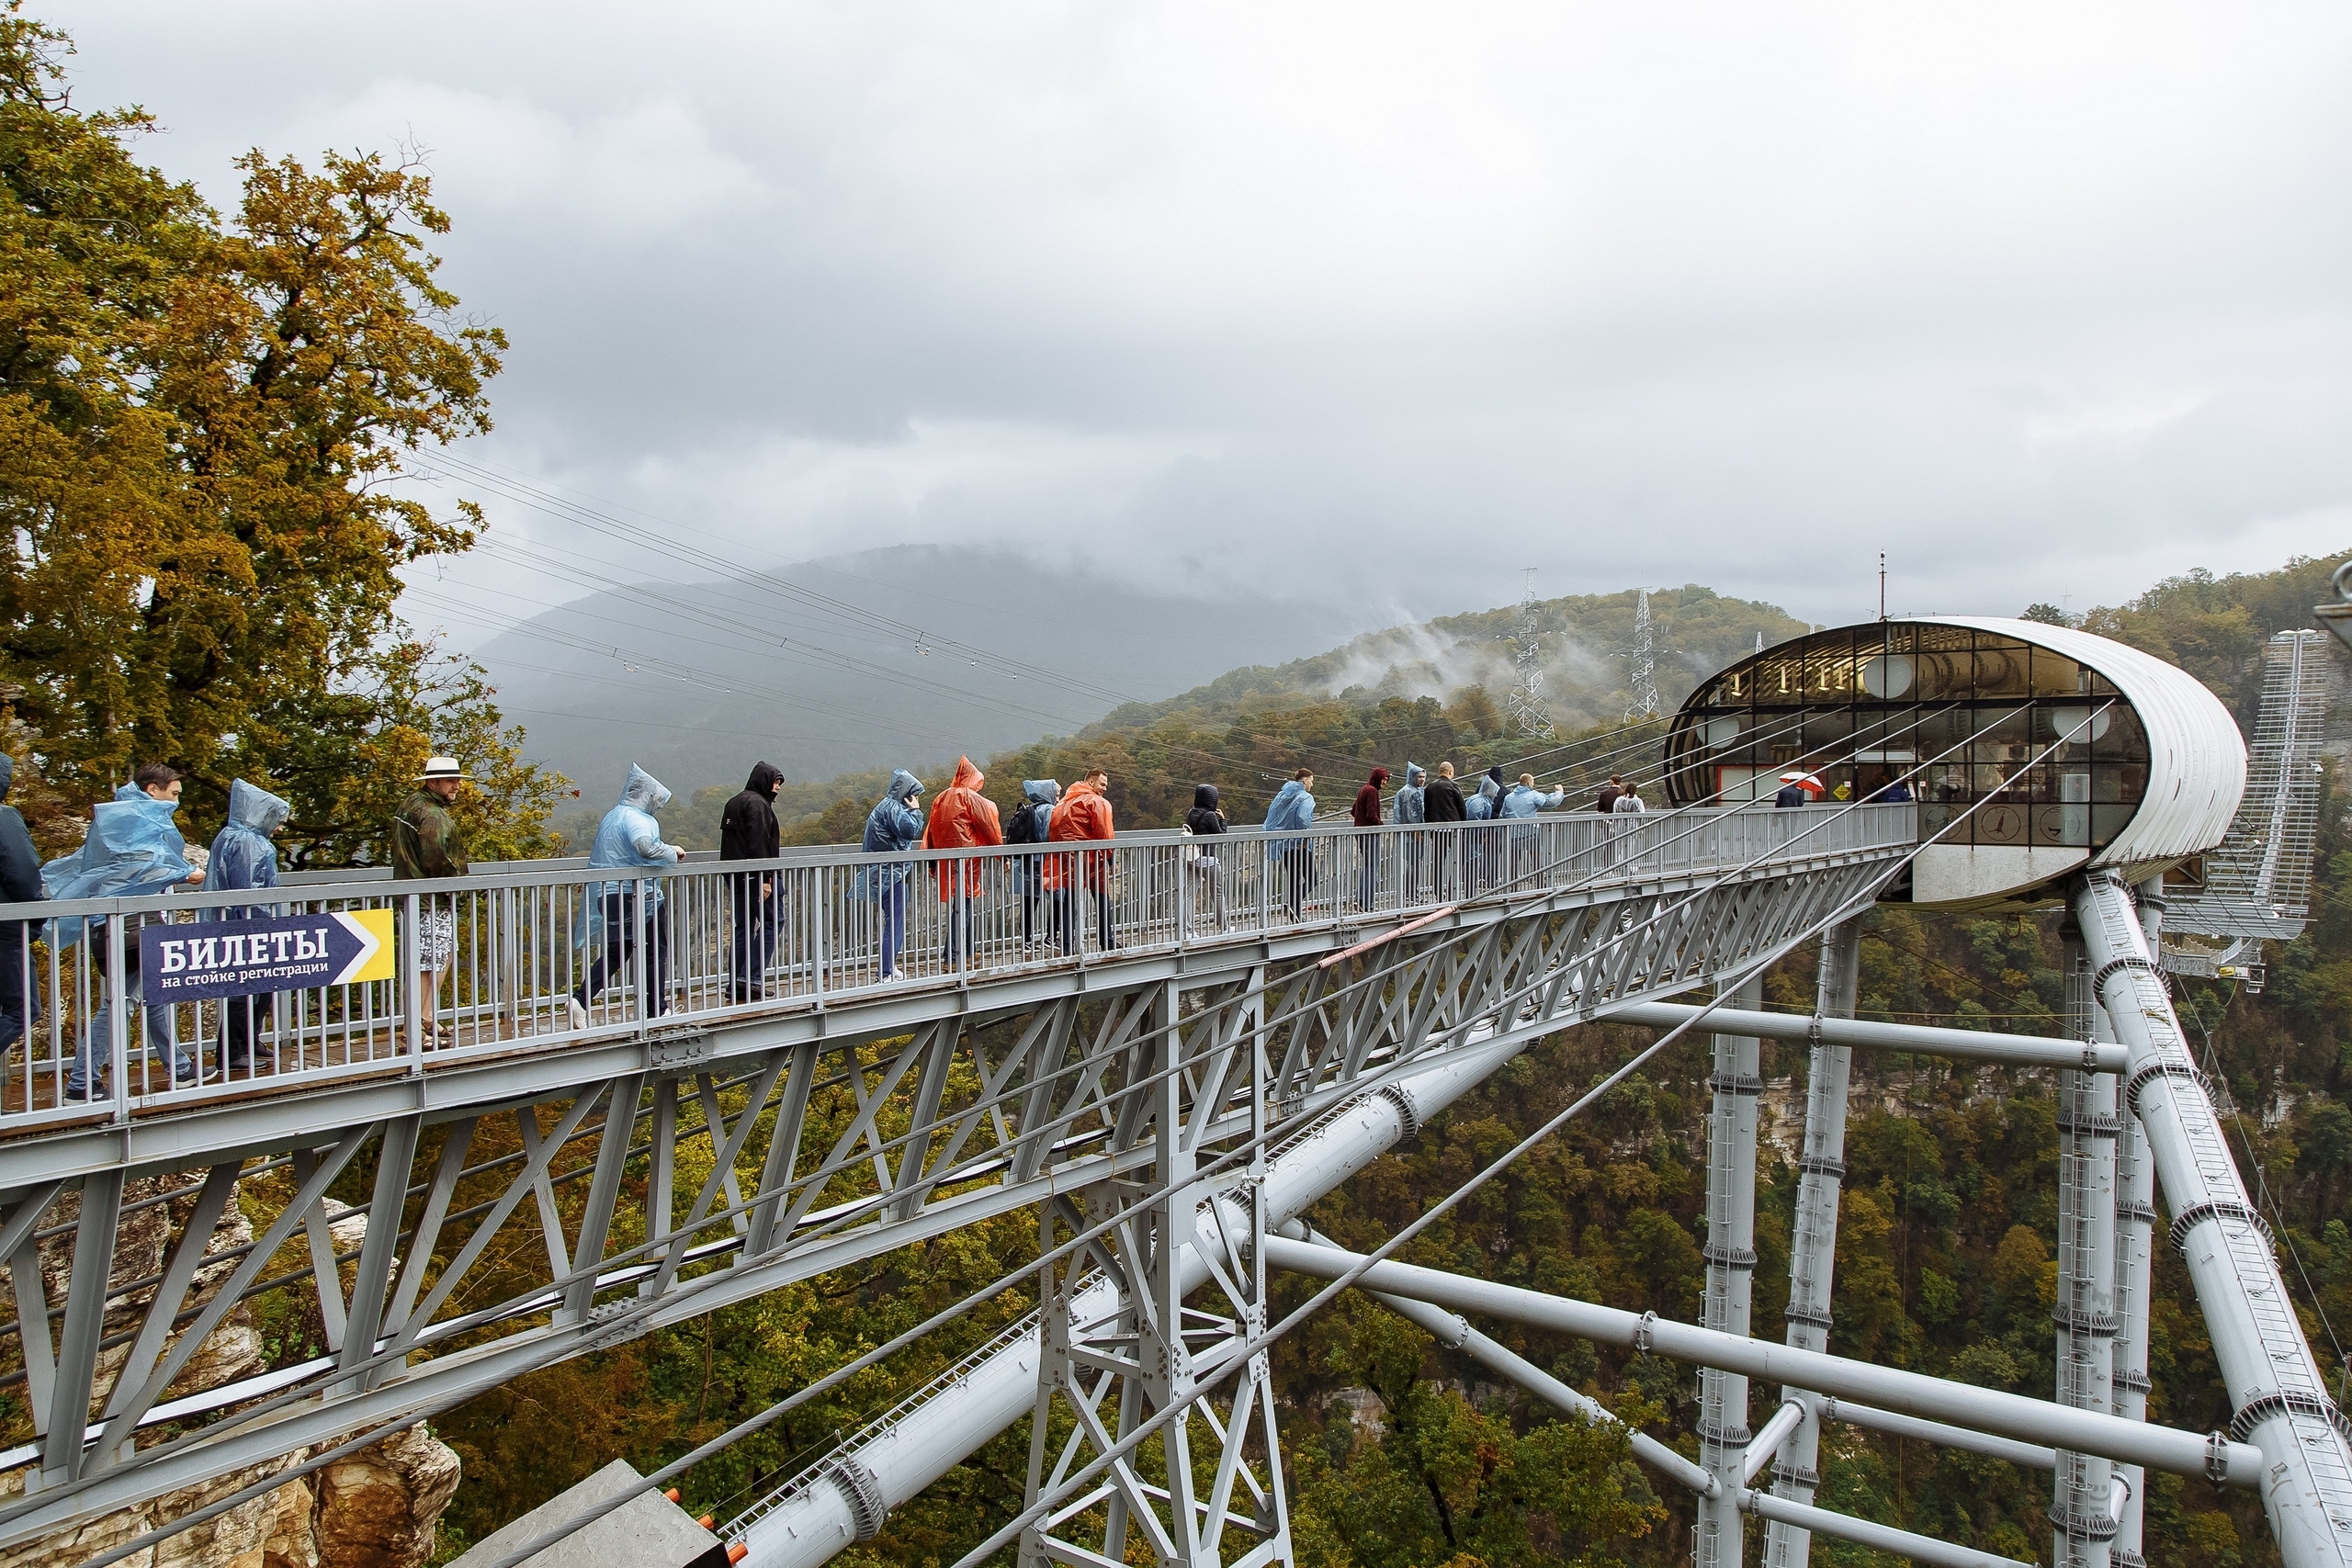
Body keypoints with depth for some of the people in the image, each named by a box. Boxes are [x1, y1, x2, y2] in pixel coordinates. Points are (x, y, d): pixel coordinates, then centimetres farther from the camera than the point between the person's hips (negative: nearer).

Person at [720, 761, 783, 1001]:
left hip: (735, 877, 9)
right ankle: (752, 979, -12)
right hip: (753, 875, -9)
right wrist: (765, 879, -21)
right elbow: (759, 843, -19)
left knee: (743, 928, 12)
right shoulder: (757, 803, -10)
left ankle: (735, 985, 11)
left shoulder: (734, 801, 20)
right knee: (769, 923, -4)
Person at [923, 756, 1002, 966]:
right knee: (962, 905, -6)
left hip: (945, 858, 7)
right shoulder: (972, 798, -6)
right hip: (965, 855, -7)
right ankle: (951, 955, -10)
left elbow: (931, 831, 14)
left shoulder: (941, 798, 13)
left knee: (961, 905, 16)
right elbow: (989, 828, -3)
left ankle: (966, 950, 24)